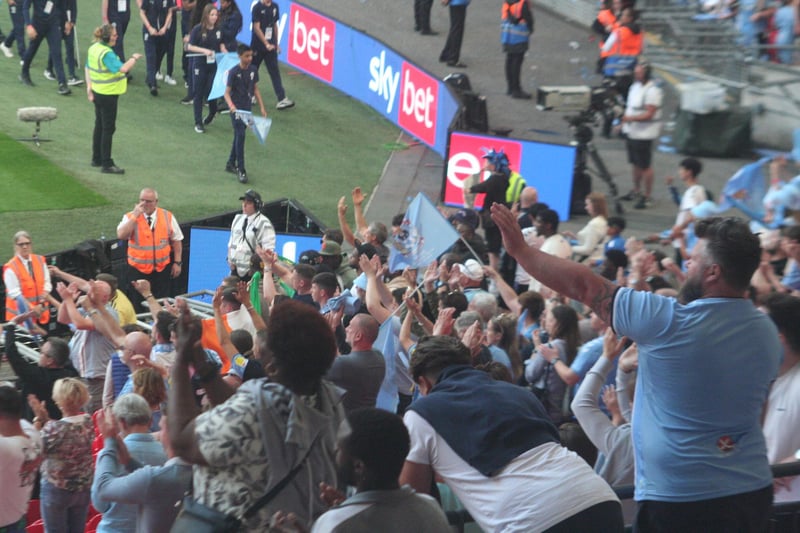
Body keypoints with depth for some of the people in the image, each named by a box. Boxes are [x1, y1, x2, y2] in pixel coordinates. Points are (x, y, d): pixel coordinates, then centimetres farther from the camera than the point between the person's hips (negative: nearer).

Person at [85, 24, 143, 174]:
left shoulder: (93, 48, 4)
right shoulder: (107, 53, -25)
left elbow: (88, 68, 12)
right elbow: (123, 69, -34)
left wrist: (89, 88, 17)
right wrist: (134, 58, -18)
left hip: (97, 93, 9)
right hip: (108, 95, -9)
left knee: (99, 126, 19)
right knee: (108, 128, -2)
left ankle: (96, 159, 29)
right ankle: (107, 164, 1)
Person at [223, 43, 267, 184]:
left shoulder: (253, 70, 1)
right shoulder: (234, 72, -16)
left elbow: (255, 89, 11)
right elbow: (227, 92, -16)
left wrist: (262, 107, 8)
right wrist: (231, 106, -34)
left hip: (247, 109, 6)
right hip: (236, 109, -6)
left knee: (238, 136, 16)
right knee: (240, 136, -12)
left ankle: (231, 164, 31)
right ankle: (241, 170, -10)